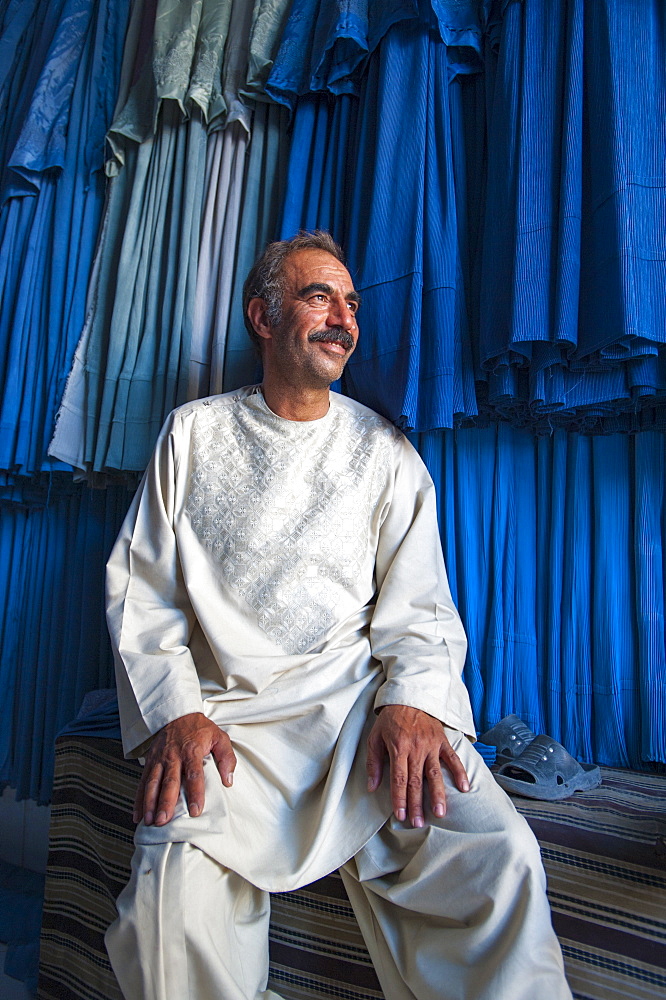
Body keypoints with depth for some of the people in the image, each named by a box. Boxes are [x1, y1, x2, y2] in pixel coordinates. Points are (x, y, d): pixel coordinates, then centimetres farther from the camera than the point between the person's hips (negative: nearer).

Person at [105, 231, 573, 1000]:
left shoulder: (384, 452, 10)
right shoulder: (193, 432, 10)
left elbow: (418, 606, 6)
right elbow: (140, 589, 6)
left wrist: (413, 700, -14)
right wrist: (175, 713, -9)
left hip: (361, 695, 1)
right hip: (230, 713, 0)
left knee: (497, 856, -21)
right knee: (178, 895, -25)